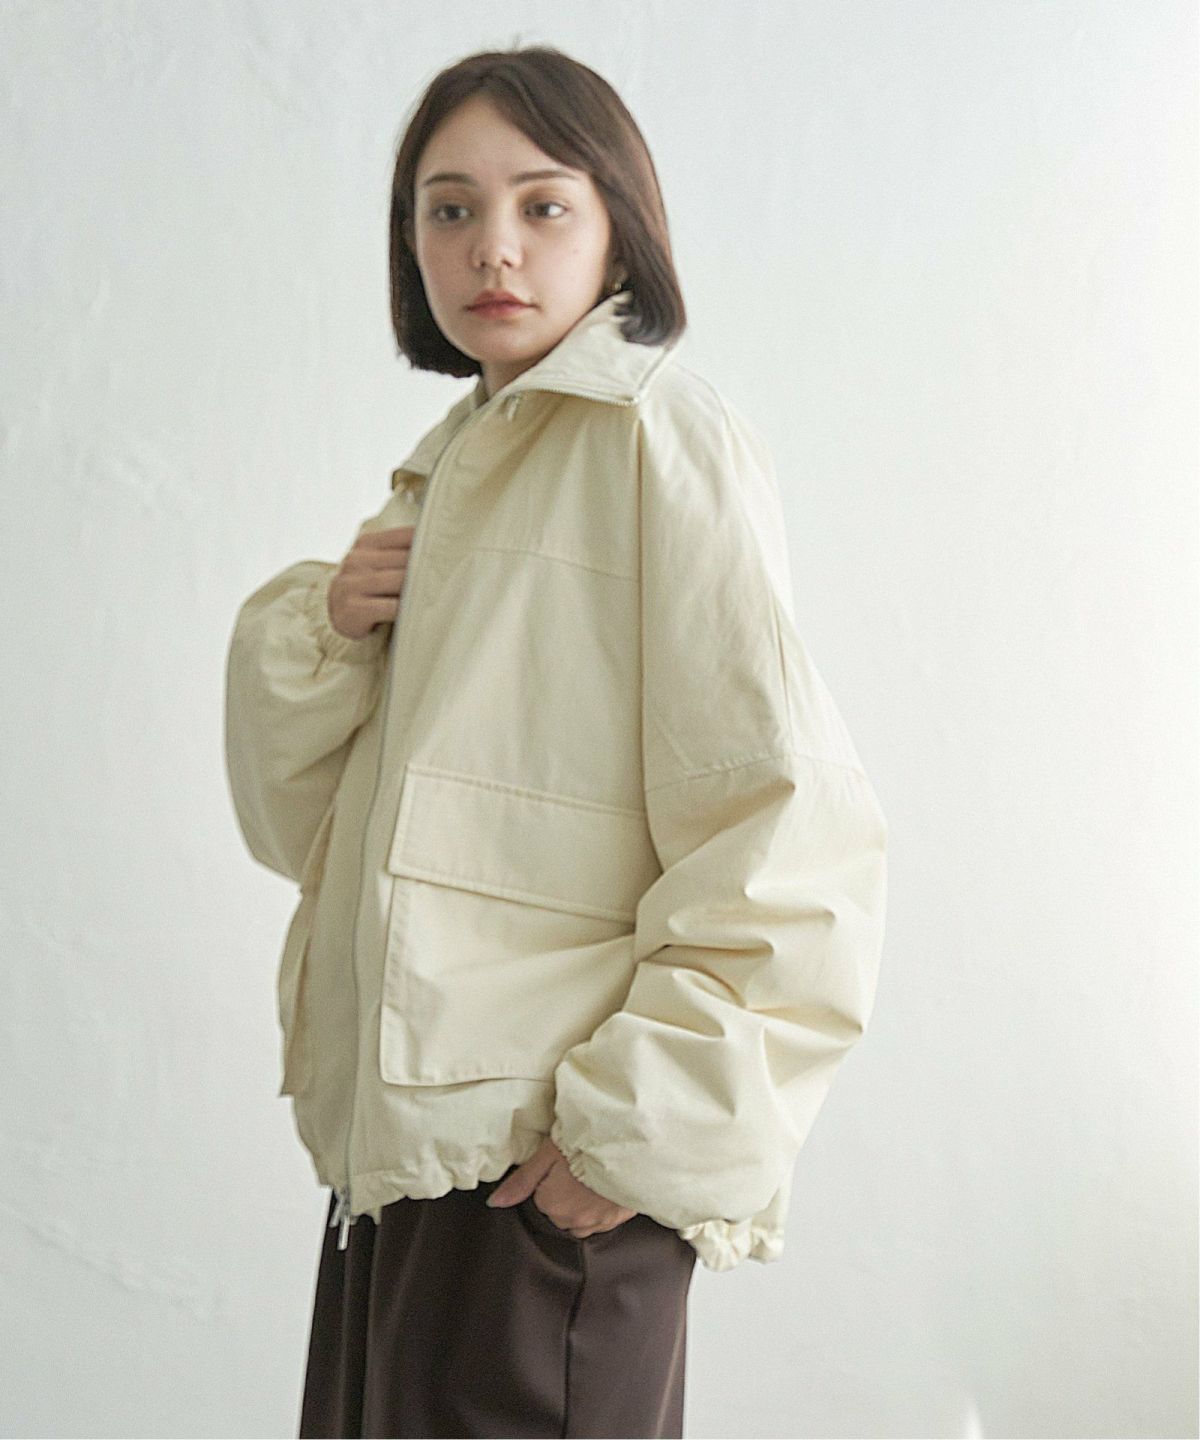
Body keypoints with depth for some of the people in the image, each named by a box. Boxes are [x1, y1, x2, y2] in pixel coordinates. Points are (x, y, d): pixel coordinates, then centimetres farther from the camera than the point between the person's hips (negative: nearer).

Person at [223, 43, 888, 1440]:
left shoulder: (659, 432, -8)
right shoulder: (448, 472, 16)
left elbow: (786, 828, -16)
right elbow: (295, 812, 16)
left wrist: (652, 1125, -17)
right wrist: (326, 627, -2)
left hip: (549, 1168, -7)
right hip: (402, 1139, 8)